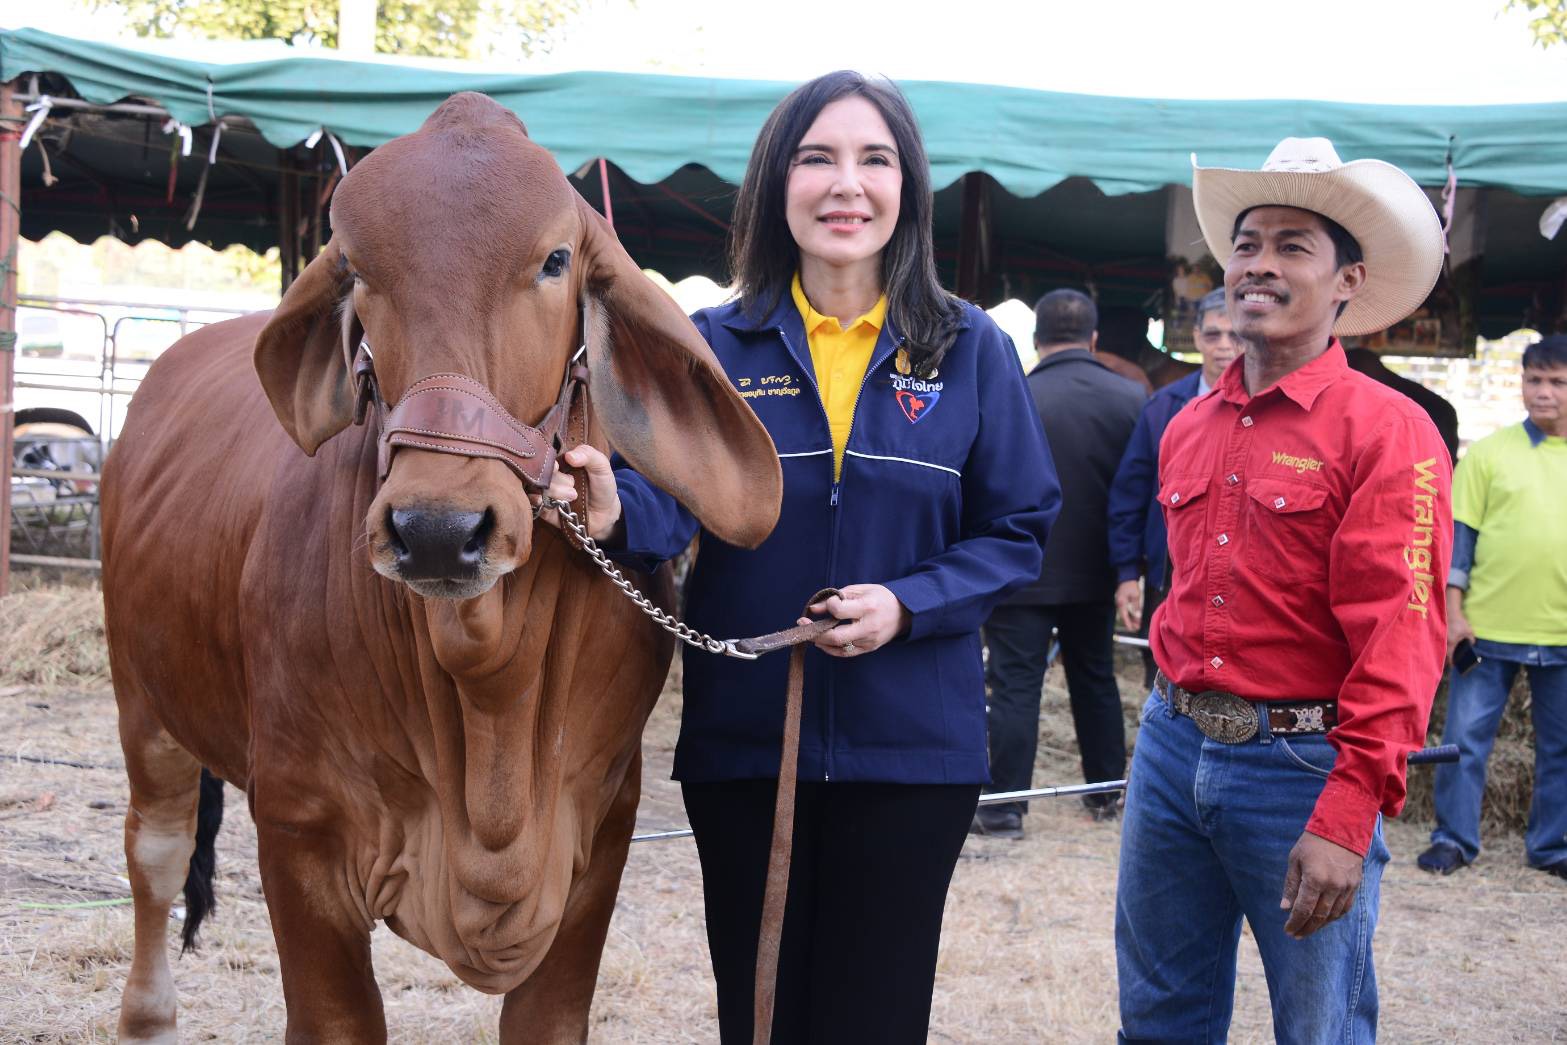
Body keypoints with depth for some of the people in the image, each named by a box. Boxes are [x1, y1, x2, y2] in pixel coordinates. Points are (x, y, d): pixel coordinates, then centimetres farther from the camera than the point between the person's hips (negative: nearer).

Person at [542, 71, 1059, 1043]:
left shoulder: (971, 351, 0)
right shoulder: (715, 344, 1)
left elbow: (1017, 530, 1)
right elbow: (673, 490, -11)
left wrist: (909, 605, -16)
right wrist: (617, 510, -35)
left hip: (910, 745, -1)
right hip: (741, 739, 1)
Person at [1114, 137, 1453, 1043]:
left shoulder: (1388, 432, -9)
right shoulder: (1187, 430, 11)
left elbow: (1400, 638, -16)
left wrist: (1346, 816, -22)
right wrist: (1178, 716, 14)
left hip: (1301, 763, -6)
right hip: (1175, 744, 6)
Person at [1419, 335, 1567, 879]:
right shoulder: (1489, 452, 0)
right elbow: (1458, 535, 0)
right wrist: (1453, 611, -6)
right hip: (1488, 627, -2)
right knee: (1465, 737, 1)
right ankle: (1453, 837, 13)